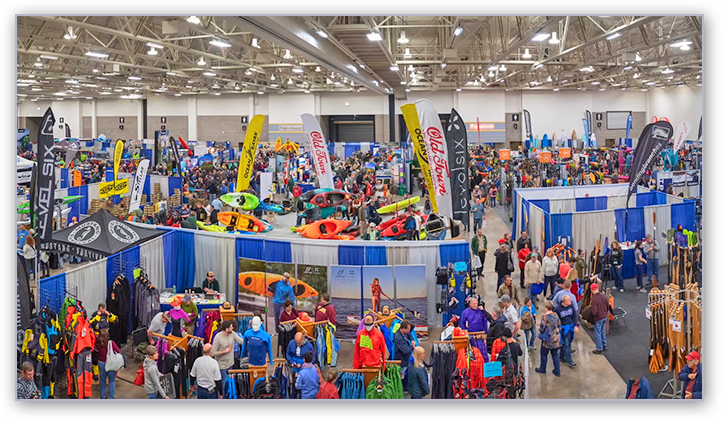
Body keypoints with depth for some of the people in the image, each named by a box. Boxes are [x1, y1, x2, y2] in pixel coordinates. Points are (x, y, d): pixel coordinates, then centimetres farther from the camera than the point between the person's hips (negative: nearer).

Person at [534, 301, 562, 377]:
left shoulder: (545, 317, -21)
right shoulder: (555, 315, -3)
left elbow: (542, 328, -19)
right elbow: (559, 325, 9)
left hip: (548, 339, -5)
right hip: (556, 339, 6)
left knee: (543, 354, 15)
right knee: (555, 354, 15)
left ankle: (542, 369, 29)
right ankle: (557, 371, 21)